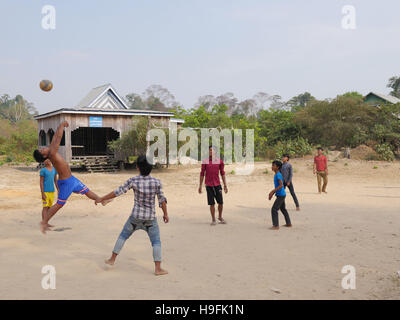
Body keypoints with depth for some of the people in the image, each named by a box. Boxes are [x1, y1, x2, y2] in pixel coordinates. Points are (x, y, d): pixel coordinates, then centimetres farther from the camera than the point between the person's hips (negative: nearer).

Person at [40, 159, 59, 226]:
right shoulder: (43, 170, -10)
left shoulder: (54, 169, 7)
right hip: (45, 191, -6)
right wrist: (42, 193, -15)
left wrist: (58, 191, 9)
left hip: (52, 191, 6)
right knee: (45, 207, -8)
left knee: (49, 207, 9)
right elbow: (41, 182, -11)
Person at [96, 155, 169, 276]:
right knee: (156, 242, 10)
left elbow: (117, 192, -8)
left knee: (123, 235, 21)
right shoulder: (156, 182, -12)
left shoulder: (133, 180, -12)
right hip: (150, 218, -1)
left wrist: (101, 199, 3)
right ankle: (158, 269, 3)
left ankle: (112, 259, 27)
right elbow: (162, 200, -7)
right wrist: (165, 214, 7)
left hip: (136, 216, 1)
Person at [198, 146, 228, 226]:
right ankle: (213, 220, 12)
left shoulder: (219, 161, 5)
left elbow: (222, 173, 10)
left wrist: (225, 185, 7)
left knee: (220, 202, 2)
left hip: (217, 184, 2)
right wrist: (200, 186, 3)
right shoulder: (205, 162, 0)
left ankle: (220, 217, 25)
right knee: (212, 203, -1)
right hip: (209, 185, -1)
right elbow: (202, 174, 5)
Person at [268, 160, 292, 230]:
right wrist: (272, 194, 17)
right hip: (281, 195, 10)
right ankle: (288, 223, 29)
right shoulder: (276, 175, 13)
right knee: (283, 209, 20)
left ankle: (276, 226, -9)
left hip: (281, 195, -10)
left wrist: (272, 191, -24)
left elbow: (281, 185, -25)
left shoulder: (278, 175, -17)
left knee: (274, 209, -10)